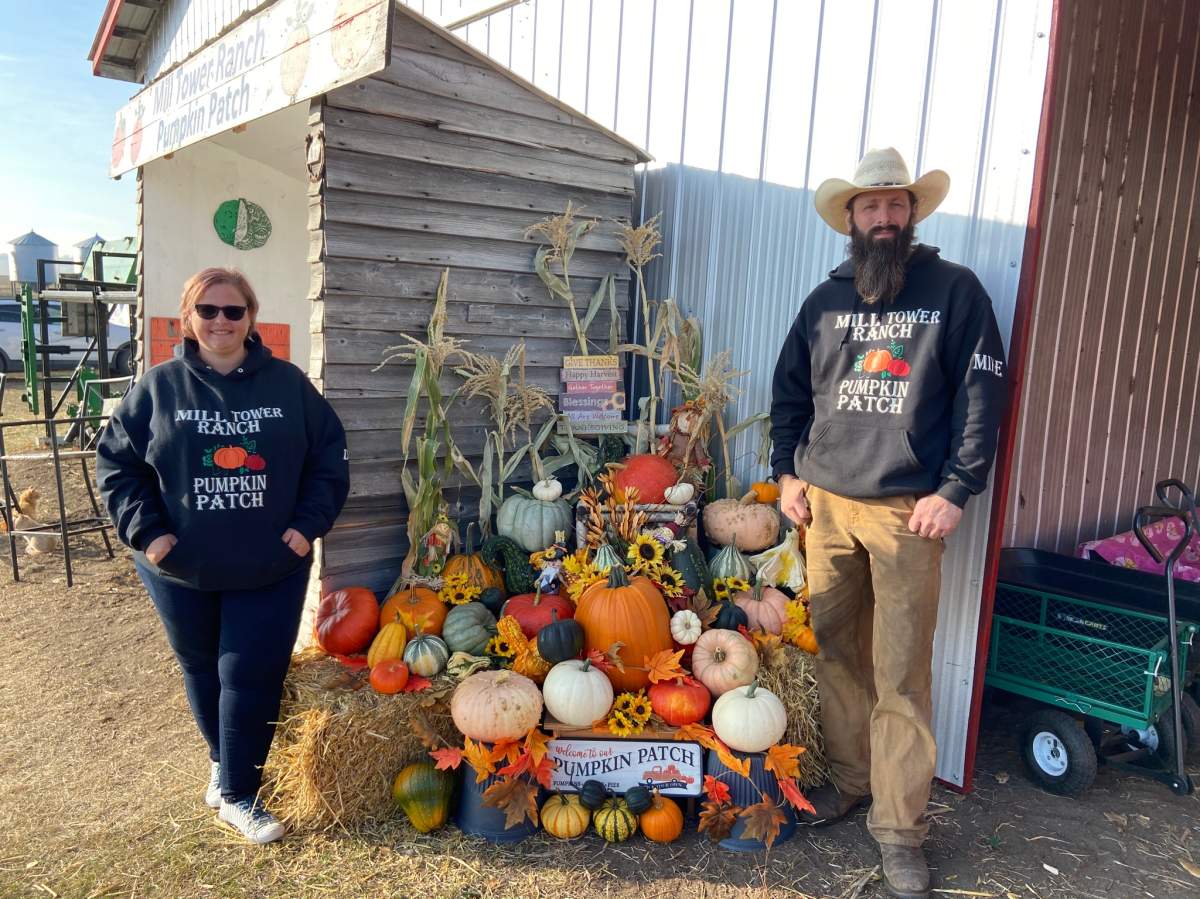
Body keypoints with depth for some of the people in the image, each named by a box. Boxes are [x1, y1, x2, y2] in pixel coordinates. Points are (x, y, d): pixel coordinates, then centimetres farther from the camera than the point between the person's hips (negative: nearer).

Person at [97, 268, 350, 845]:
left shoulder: (288, 384, -3)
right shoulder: (159, 386, -2)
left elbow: (330, 457, 1)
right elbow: (115, 461, 1)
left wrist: (308, 522, -8)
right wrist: (145, 531, -8)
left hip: (270, 569, -1)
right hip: (181, 570, 1)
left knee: (251, 679, 1)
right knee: (202, 672, 18)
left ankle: (237, 794, 18)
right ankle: (225, 762, 43)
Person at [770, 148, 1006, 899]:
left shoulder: (955, 290, 2)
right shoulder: (826, 300, 13)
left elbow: (982, 397, -2)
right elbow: (790, 391, 17)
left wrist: (956, 491, -9)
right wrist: (787, 471, 7)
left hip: (908, 511, -3)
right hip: (825, 505, 4)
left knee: (901, 675, 0)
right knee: (836, 654, 9)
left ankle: (900, 829, 11)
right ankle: (850, 781, 27)